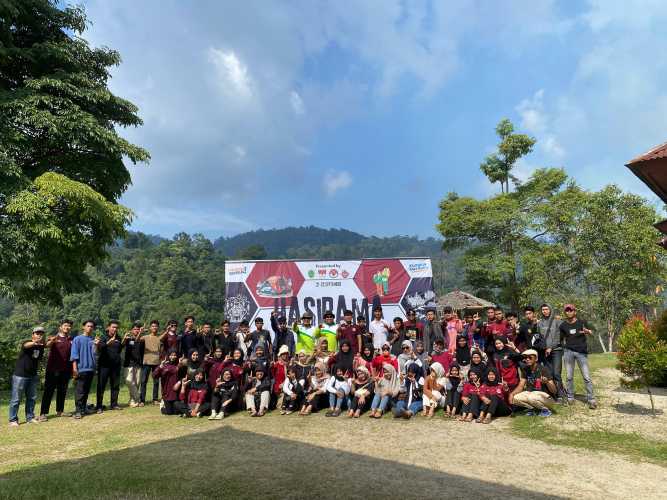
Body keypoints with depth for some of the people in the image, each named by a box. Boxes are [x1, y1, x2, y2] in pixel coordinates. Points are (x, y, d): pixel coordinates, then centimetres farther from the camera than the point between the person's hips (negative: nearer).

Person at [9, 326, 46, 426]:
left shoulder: (41, 346, 5)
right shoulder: (27, 343, -14)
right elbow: (26, 345, -40)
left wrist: (36, 373, 13)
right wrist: (34, 342, -63)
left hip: (32, 376, 6)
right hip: (20, 375, -6)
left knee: (32, 398, 11)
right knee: (16, 399, 0)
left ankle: (30, 417, 22)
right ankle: (13, 420, 9)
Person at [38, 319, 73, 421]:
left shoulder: (71, 340, 11)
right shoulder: (54, 338, 1)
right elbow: (47, 345, -22)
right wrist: (53, 340, -44)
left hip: (65, 370, 4)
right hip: (53, 369, -4)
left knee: (62, 391, 11)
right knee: (48, 391, -1)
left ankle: (59, 411, 21)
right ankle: (43, 413, 2)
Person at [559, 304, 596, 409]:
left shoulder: (582, 323, 4)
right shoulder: (563, 325, 9)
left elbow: (591, 333, -6)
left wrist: (588, 331, -27)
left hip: (581, 351, -2)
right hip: (568, 351, 2)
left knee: (586, 377, -4)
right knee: (569, 376, 5)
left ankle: (591, 400, 2)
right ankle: (570, 397, 15)